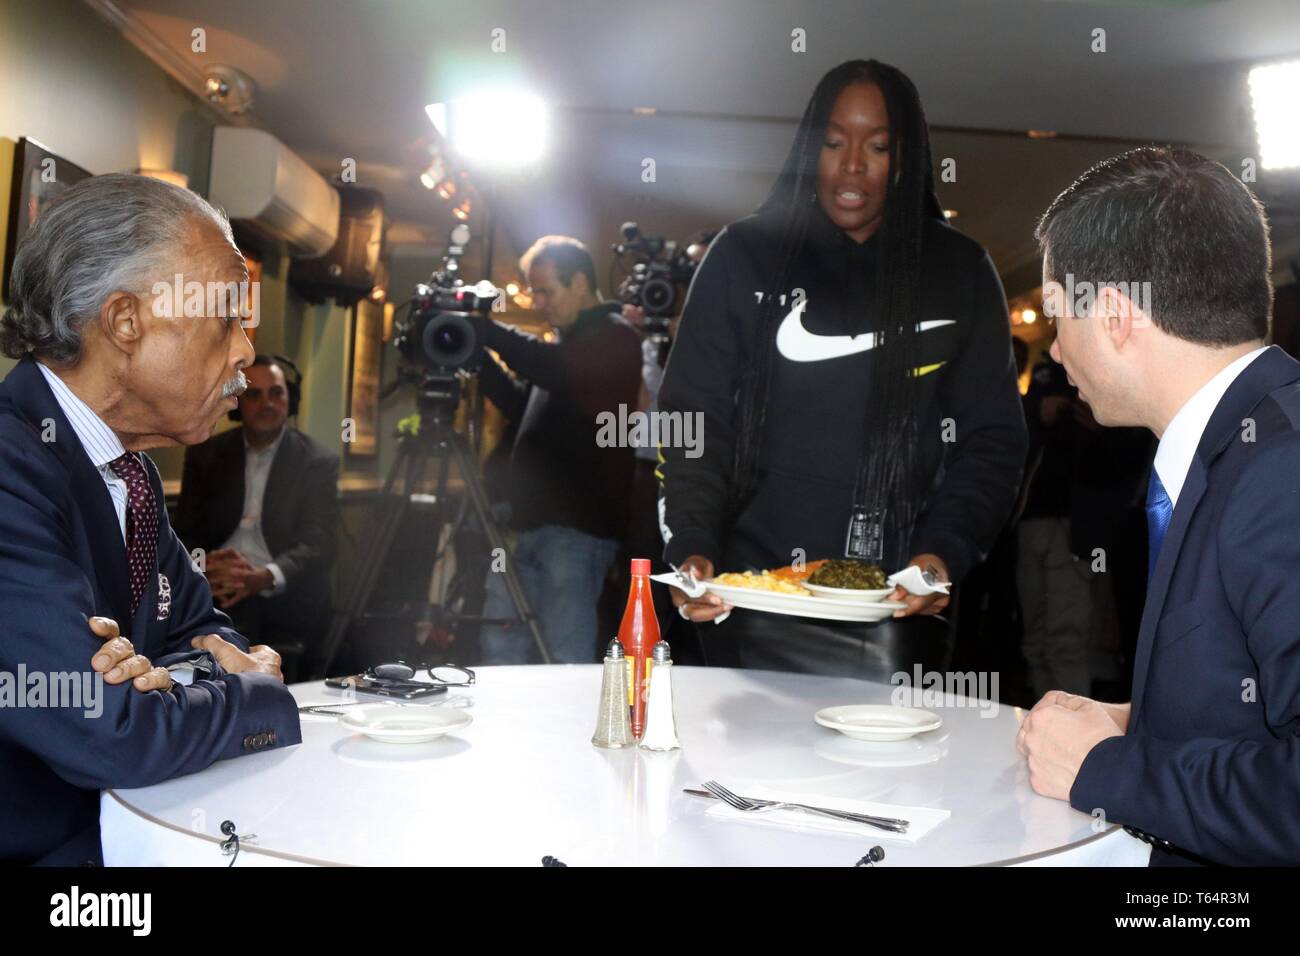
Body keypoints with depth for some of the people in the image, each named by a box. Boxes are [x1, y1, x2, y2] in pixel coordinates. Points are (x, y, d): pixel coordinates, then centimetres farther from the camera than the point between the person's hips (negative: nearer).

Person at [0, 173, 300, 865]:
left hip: (119, 822, 8)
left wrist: (206, 661, -10)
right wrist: (264, 698, -11)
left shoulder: (129, 470, 6)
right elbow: (112, 738, -29)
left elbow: (198, 620, 14)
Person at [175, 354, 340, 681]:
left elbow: (317, 545, -5)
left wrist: (260, 578, -23)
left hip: (286, 596, -3)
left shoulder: (319, 461, 3)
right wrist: (206, 567, -13)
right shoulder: (205, 455, 14)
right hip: (217, 591, 3)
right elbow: (186, 533, 11)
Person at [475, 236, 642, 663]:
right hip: (531, 519, 9)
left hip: (577, 525, -9)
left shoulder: (616, 336, -6)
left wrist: (486, 329, -14)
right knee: (499, 642, 12)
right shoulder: (568, 342, 21)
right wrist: (482, 361, 11)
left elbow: (554, 369, -23)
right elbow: (525, 408, 24)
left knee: (567, 655, -7)